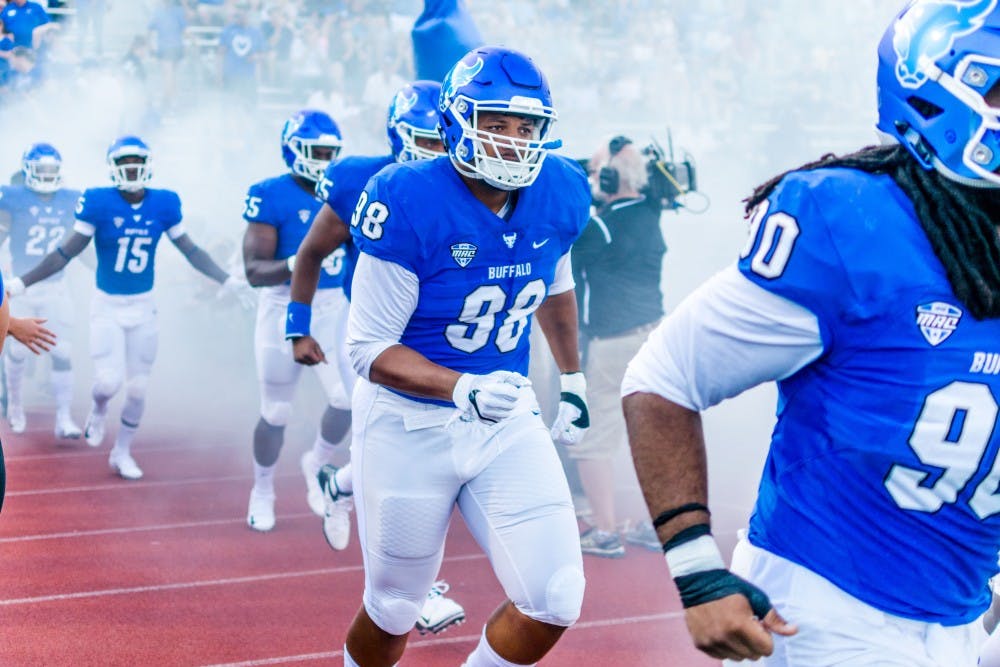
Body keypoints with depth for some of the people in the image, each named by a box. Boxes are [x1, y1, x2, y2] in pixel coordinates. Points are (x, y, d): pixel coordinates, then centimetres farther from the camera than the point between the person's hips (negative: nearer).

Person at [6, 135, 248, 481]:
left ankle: (122, 452, 26)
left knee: (137, 389, 6)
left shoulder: (163, 204, -5)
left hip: (143, 308, 3)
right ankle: (98, 409, 24)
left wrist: (227, 280, 4)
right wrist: (20, 283, -9)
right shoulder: (98, 202, -13)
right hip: (107, 308, -3)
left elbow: (191, 251, 6)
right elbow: (66, 252, -7)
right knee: (109, 382, -13)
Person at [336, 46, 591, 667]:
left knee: (554, 603, -5)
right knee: (394, 610, 12)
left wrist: (573, 379, 23)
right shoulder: (410, 203, -23)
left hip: (509, 421, 4)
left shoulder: (559, 196, -6)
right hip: (411, 425, -4)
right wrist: (462, 389, -34)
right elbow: (369, 347, -20)